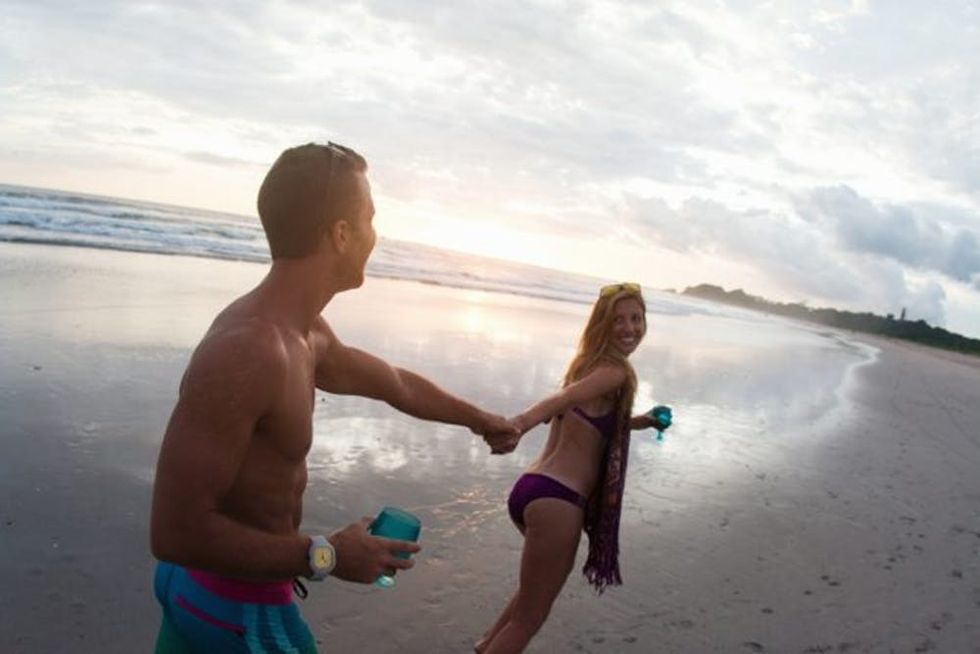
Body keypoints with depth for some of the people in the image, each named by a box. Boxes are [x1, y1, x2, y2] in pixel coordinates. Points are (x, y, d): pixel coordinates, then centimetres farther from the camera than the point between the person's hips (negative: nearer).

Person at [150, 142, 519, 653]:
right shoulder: (249, 350, -32)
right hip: (240, 612, -8)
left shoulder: (307, 336, 0)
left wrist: (477, 418, 29)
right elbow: (176, 532, -31)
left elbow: (394, 383, 17)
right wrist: (326, 556, -23)